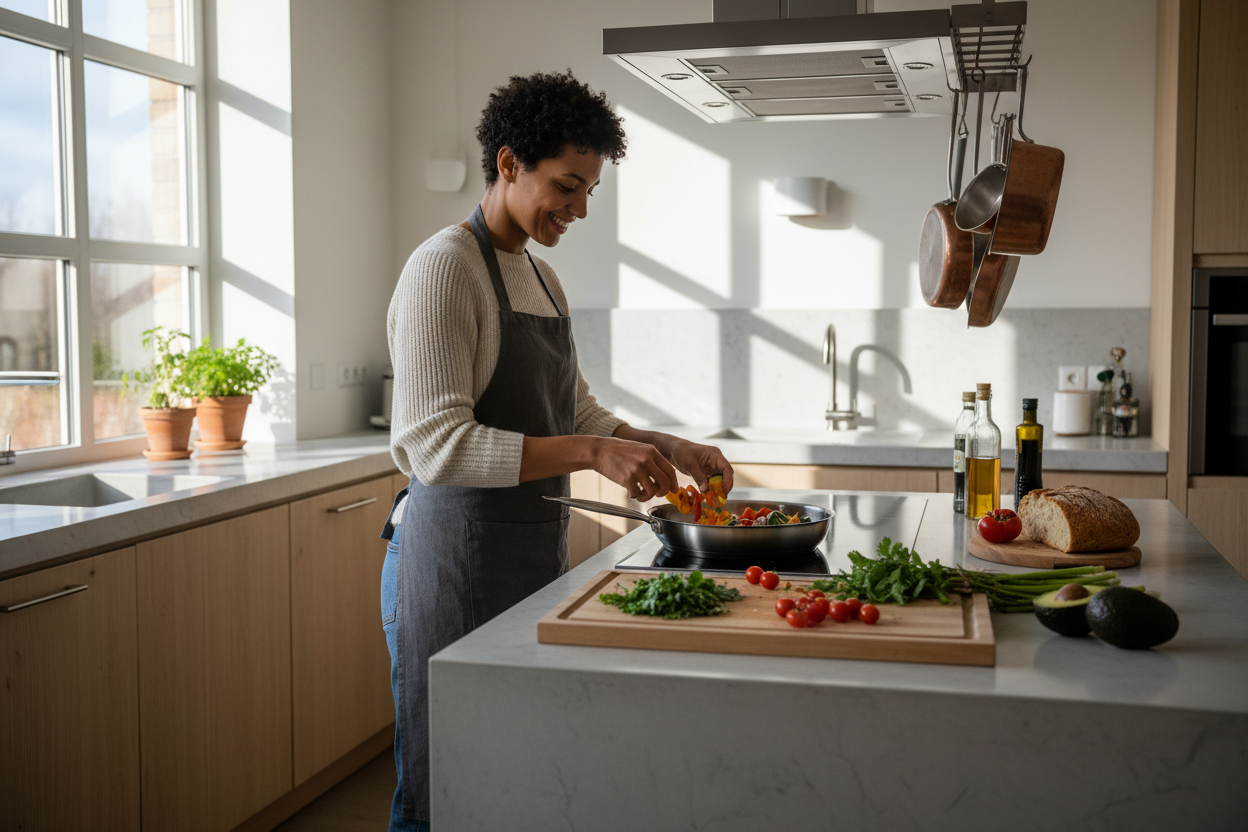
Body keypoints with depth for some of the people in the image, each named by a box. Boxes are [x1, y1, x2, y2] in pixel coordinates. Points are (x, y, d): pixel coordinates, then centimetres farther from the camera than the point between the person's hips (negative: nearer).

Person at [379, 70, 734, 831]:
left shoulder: (543, 279, 14)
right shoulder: (445, 267, -13)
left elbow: (577, 413, 21)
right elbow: (435, 444, -23)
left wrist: (668, 448, 6)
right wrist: (592, 453, -29)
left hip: (537, 555, 8)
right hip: (454, 561, -8)